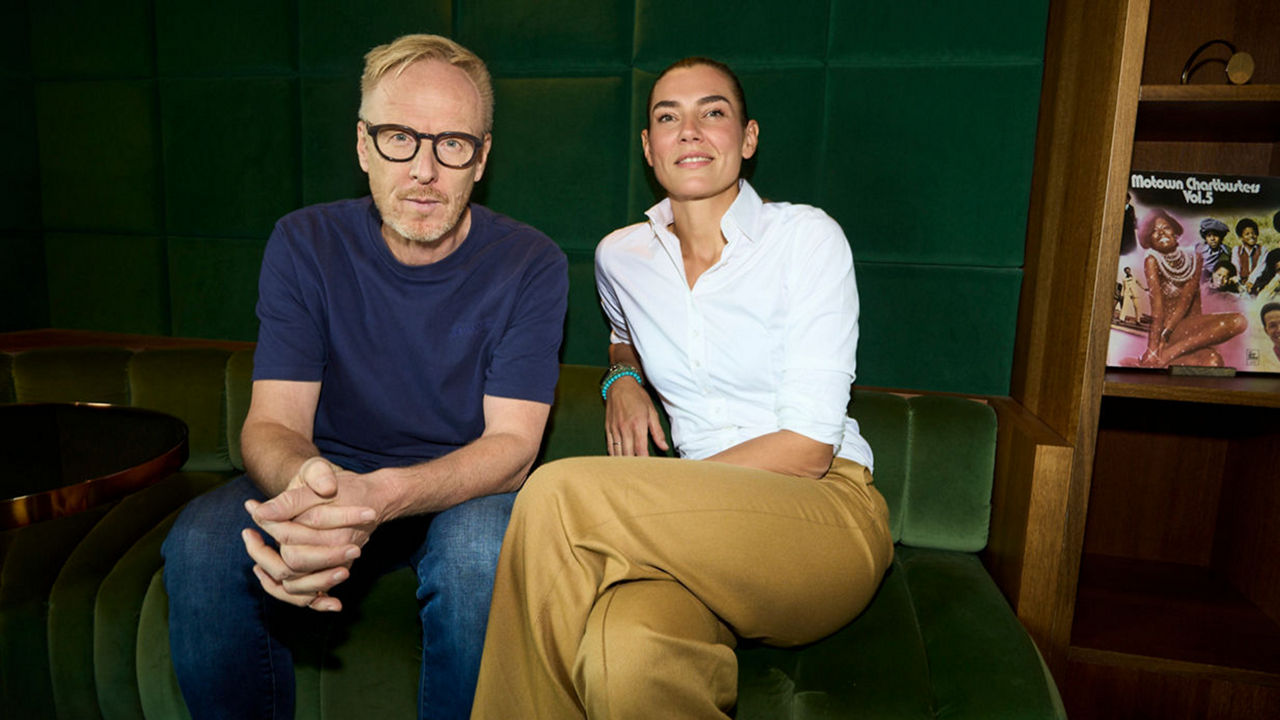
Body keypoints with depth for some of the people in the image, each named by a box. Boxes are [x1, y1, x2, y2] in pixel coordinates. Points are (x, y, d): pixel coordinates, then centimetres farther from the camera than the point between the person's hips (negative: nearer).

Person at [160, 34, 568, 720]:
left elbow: (512, 442, -18)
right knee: (200, 543, -26)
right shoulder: (303, 245, -6)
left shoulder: (531, 265, -12)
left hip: (463, 488, -1)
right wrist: (303, 485, -39)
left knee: (482, 549, -35)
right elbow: (272, 421, -12)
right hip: (325, 477, 2)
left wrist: (385, 497, -39)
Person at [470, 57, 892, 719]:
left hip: (827, 513, -2)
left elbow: (809, 447, -10)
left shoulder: (807, 237, -4)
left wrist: (657, 494, -15)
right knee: (623, 661, -37)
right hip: (704, 524, 3)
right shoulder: (619, 256, 9)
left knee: (557, 494, -28)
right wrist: (622, 377, 10)